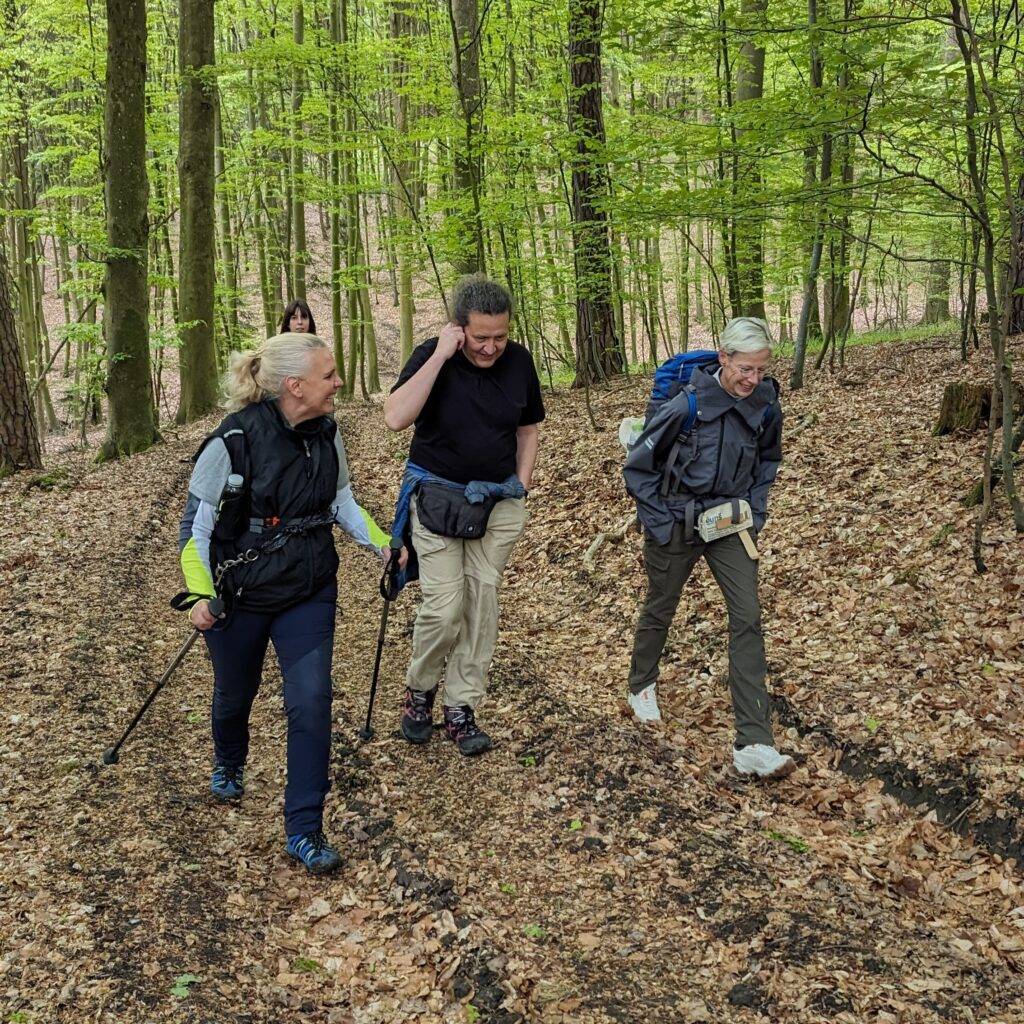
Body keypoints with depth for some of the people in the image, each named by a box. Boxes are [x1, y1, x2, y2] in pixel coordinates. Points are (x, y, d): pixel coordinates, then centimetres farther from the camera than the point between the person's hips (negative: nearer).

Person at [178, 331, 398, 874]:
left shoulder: (326, 432, -7)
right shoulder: (233, 441, -22)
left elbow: (342, 502, 9)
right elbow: (196, 524, -14)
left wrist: (382, 543, -2)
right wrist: (201, 594, -22)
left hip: (310, 591, 3)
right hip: (240, 595, -3)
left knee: (311, 701, -8)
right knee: (235, 694, 19)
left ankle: (304, 829, 4)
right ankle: (228, 765, 54)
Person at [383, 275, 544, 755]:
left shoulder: (519, 361, -1)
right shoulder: (432, 355, -13)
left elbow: (527, 429, 13)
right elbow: (395, 417, -29)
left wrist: (521, 487, 5)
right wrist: (440, 356, -28)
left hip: (497, 500, 4)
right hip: (437, 495, -3)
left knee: (482, 601, 3)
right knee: (444, 606, -10)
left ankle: (460, 707, 15)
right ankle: (420, 689, 17)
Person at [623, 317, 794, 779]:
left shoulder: (766, 407, -9)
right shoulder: (687, 405, -22)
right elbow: (638, 466, -12)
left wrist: (755, 511, 3)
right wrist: (661, 525, -12)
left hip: (729, 524, 3)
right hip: (677, 526, -3)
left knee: (748, 618, -9)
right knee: (660, 610, 16)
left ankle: (753, 744, -10)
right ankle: (642, 685, 47)